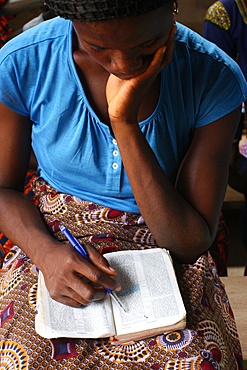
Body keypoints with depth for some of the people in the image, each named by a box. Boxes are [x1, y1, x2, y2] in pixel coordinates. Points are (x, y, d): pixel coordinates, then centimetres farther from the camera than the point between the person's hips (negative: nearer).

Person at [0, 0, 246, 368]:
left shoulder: (216, 79, -17)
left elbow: (191, 243, -17)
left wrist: (125, 123, -27)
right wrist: (45, 251, -22)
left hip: (162, 250, 0)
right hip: (56, 241, 1)